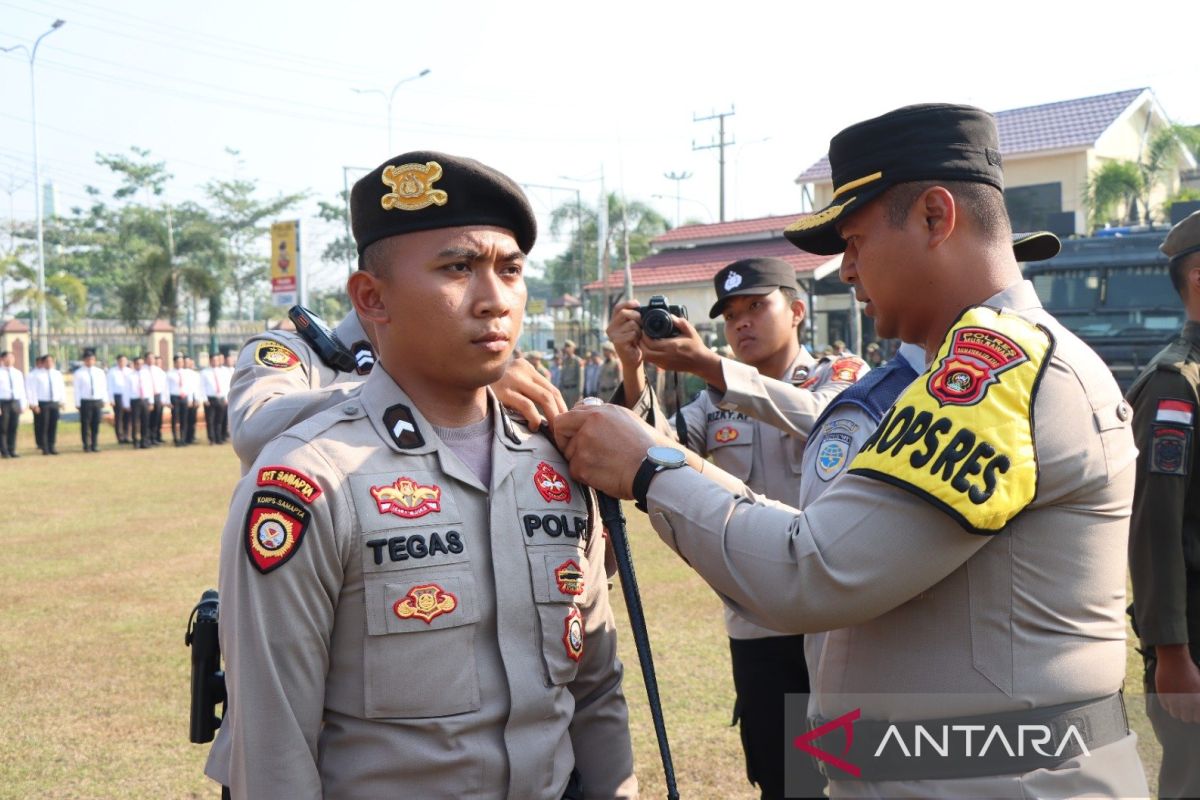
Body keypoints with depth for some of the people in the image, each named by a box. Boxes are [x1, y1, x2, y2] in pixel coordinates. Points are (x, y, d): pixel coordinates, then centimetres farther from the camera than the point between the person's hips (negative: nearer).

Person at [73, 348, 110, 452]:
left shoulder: (100, 372, 10)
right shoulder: (79, 373, 0)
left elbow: (104, 387, 11)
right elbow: (77, 389, -1)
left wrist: (105, 400, 4)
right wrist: (77, 403, -5)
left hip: (98, 401, 3)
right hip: (85, 401, -3)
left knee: (96, 424, 5)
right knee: (85, 424, 0)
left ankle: (95, 445, 13)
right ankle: (86, 446, 7)